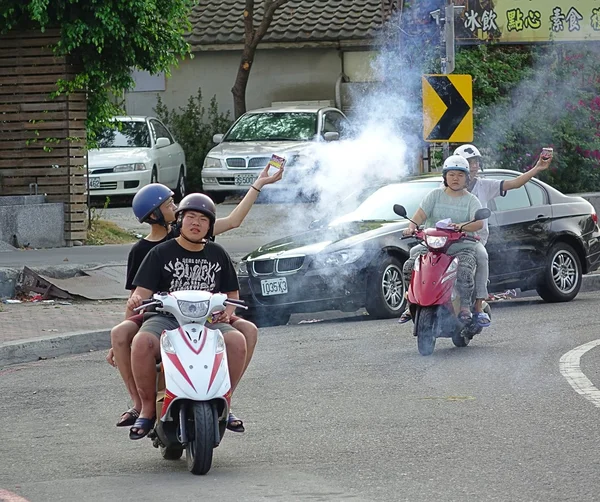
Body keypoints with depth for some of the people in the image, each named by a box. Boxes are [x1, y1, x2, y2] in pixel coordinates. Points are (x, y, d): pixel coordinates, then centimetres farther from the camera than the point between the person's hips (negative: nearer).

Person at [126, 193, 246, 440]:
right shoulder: (160, 253, 7)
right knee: (142, 343, -35)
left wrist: (226, 312, -2)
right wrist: (135, 300, -25)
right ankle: (148, 409, -20)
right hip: (166, 318, -2)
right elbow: (143, 291, -1)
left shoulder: (217, 254, 16)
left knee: (237, 341, -29)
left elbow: (232, 293, 21)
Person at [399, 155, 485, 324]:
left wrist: (462, 226, -34)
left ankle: (465, 307, -20)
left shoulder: (471, 200, 6)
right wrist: (412, 226, -25)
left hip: (461, 246, -2)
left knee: (464, 269, -35)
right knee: (410, 265, -21)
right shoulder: (435, 195, 12)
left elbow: (479, 223, -11)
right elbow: (421, 214, -2)